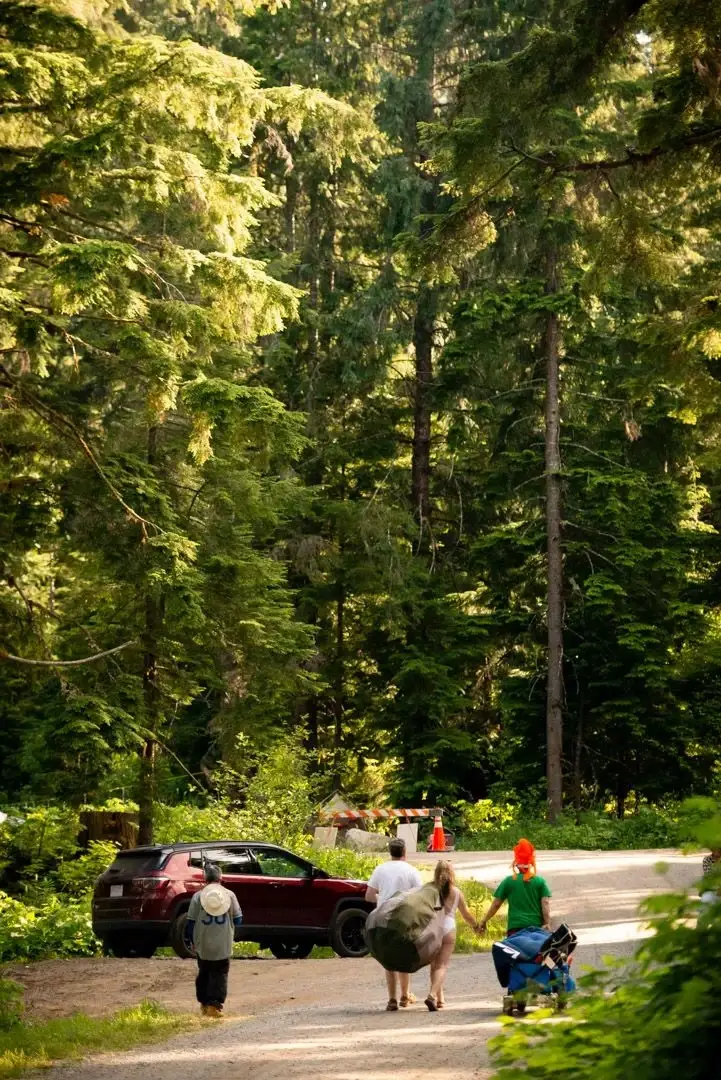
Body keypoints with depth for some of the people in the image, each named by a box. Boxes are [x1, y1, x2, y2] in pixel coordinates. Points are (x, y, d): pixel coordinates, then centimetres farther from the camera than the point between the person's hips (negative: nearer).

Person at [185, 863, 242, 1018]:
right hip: (223, 945, -1)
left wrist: (193, 940, 13)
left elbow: (191, 922, -1)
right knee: (220, 974, 3)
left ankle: (204, 1003, 21)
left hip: (203, 945, 1)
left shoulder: (198, 896, -3)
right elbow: (238, 919, 3)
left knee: (204, 973, 16)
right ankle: (215, 1005, -7)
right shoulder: (229, 895, -3)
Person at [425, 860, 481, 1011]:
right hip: (448, 929, -2)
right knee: (442, 965, -3)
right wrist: (476, 925, 30)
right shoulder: (456, 892, 5)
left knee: (434, 964, 15)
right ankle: (432, 995, -23)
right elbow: (465, 914, 13)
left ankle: (439, 998, 18)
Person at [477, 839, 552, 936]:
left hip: (515, 927, -1)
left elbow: (496, 904, 7)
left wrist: (484, 921, 15)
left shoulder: (508, 881, 5)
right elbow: (545, 904, -2)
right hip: (536, 927, 1)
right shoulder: (540, 881, 7)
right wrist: (547, 925, -4)